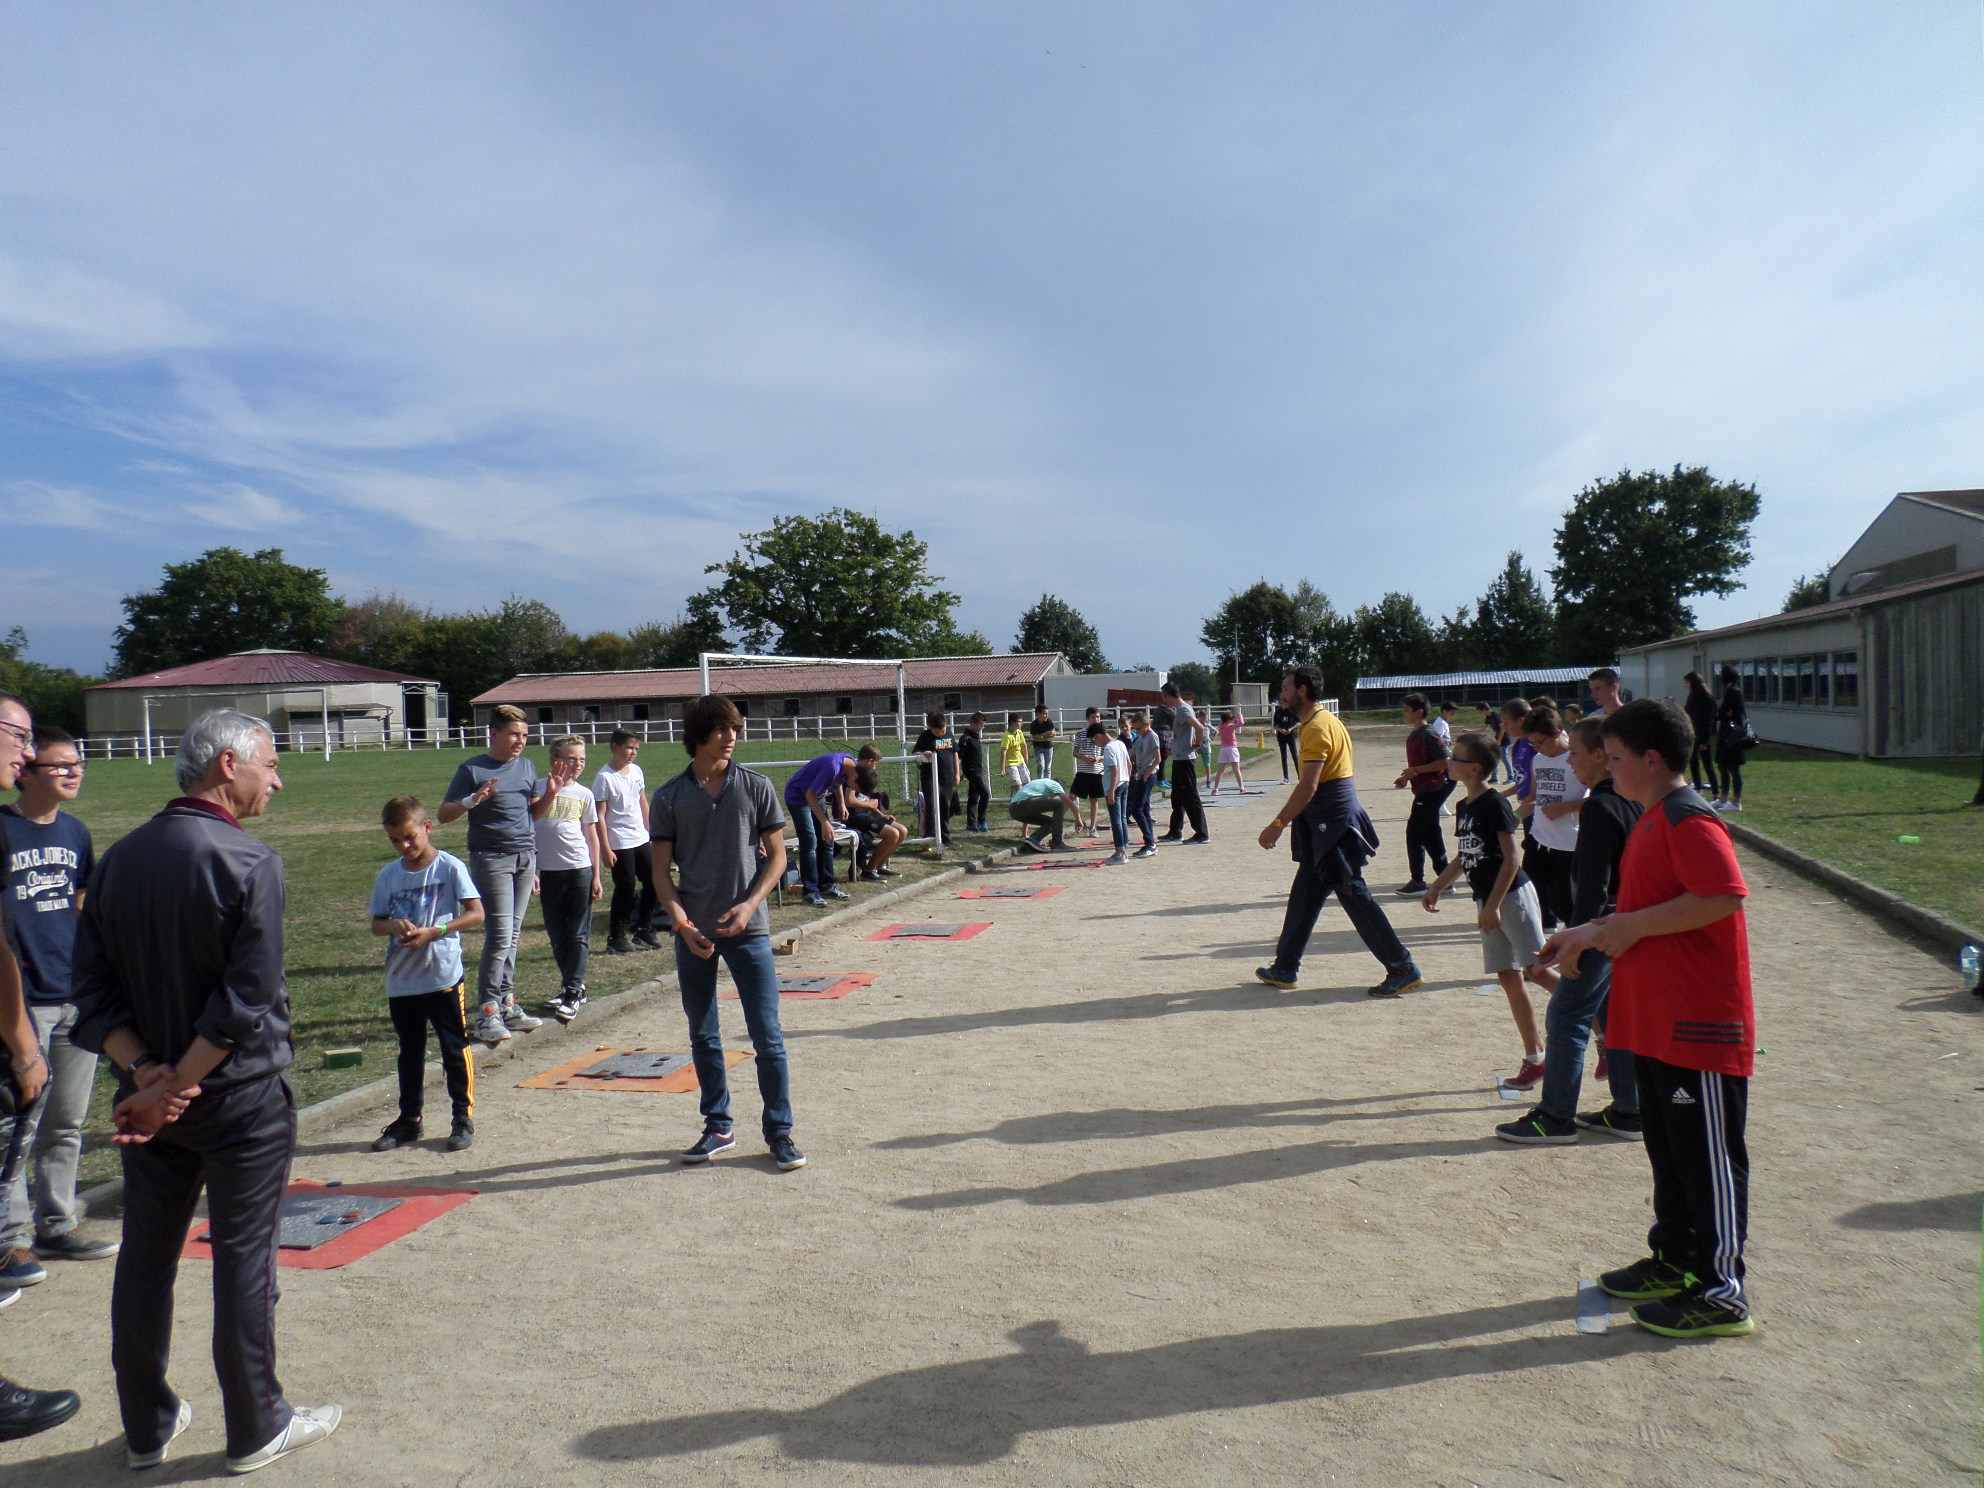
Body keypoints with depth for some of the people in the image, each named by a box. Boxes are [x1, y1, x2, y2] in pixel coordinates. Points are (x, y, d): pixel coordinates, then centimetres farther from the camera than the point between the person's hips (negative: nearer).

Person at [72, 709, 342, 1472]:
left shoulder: (118, 859, 3)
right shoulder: (248, 862, -18)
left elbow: (94, 992, 0)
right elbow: (246, 1004, -22)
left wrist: (146, 1073, -9)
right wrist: (172, 1087, -13)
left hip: (148, 1096, 6)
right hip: (241, 1097, -6)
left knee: (145, 1259, 16)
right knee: (244, 1262, 6)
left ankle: (147, 1428, 31)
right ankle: (255, 1430, 20)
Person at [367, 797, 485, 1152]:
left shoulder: (450, 867, -8)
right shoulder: (388, 876, 5)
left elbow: (475, 913, -11)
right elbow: (376, 923, 11)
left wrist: (433, 931, -21)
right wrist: (394, 925, -12)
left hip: (444, 977, -4)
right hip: (400, 981, 5)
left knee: (455, 1049, 5)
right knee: (409, 1052, 16)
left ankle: (464, 1118, 16)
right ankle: (409, 1119, 27)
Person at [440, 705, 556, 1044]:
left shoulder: (527, 767, 13)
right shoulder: (472, 770, -4)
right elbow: (444, 814, -3)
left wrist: (549, 796, 1)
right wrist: (471, 801, -21)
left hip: (525, 857, 6)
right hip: (492, 859, -6)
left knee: (512, 935, 9)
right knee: (499, 936, -10)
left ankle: (507, 1005, 16)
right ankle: (487, 1013, -4)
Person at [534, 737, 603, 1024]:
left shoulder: (584, 795, 5)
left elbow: (592, 837, 9)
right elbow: (526, 828, 3)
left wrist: (596, 876, 5)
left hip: (580, 870, 0)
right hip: (548, 871, 1)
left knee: (578, 935, -2)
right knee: (557, 936, 8)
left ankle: (572, 993, -1)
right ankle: (573, 986, 21)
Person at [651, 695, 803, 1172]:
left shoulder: (756, 787, 0)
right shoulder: (670, 798, 1)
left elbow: (776, 856, 3)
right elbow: (661, 872, 3)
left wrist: (750, 904, -12)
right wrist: (682, 922, -12)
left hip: (748, 928, -1)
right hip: (693, 933, 2)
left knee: (767, 1035, -1)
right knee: (703, 1036, 12)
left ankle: (779, 1131, 12)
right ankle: (718, 1127, 26)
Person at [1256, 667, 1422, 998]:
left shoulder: (1318, 727, -17)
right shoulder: (1327, 721, 15)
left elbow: (1308, 787, -23)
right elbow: (1347, 776, 20)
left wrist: (1278, 824, -20)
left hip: (1333, 827, -11)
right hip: (1326, 827, 11)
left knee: (1354, 896, -6)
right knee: (1304, 895, 14)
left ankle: (1403, 969, 1)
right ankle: (1285, 968, 23)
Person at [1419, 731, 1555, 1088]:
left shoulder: (1495, 804, -14)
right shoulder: (1463, 807, 11)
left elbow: (1512, 859, -17)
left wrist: (1493, 905, -19)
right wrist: (1436, 887, 18)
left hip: (1513, 896, -8)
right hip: (1487, 901, 8)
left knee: (1536, 970, -11)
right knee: (1508, 977, 8)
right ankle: (1534, 1059, 15)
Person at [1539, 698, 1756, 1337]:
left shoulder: (1689, 821, -18)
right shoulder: (1652, 820, 14)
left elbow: (1723, 897, -30)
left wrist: (1633, 926, -23)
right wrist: (1591, 933, 16)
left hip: (1698, 1025, -10)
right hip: (1656, 1021, 10)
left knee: (1708, 1156, 1)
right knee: (1668, 1145, 19)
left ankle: (1721, 1294, 11)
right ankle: (1675, 1259, 32)